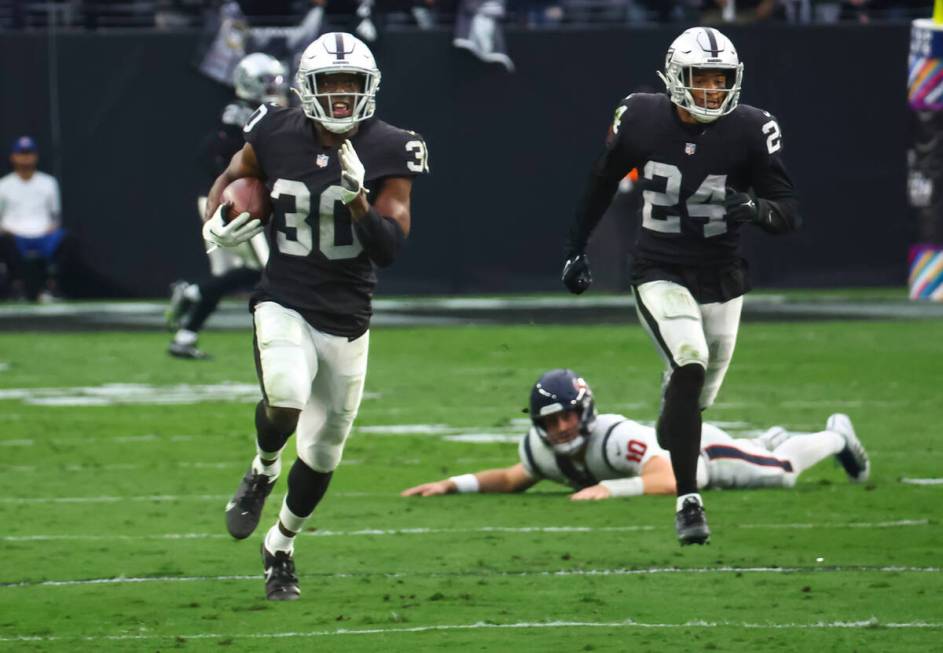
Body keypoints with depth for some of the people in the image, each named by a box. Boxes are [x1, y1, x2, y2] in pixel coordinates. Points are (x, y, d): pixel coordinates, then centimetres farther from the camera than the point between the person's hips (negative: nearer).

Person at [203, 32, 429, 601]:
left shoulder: (387, 152, -8)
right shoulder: (277, 137, -5)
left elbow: (390, 250, -13)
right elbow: (232, 179, 17)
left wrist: (357, 199, -29)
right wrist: (215, 223, -3)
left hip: (347, 319, 1)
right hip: (285, 304, -1)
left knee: (323, 452, 12)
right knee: (286, 402, -31)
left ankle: (281, 547, 37)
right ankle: (263, 471, 4)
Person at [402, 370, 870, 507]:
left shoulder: (614, 438, -47)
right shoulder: (540, 450, -28)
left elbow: (672, 480, -56)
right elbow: (511, 480, -10)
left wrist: (611, 489, -65)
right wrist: (454, 485, -24)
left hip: (699, 451, -6)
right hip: (664, 444, 6)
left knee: (781, 472, 14)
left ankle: (836, 436, 44)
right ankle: (771, 440, 65)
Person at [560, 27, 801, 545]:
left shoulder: (750, 130, -13)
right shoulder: (641, 119, -11)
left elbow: (789, 216, -13)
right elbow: (601, 184, 8)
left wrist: (757, 209, -35)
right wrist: (576, 248, 12)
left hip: (721, 278, 2)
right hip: (660, 273, -2)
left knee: (696, 395, 16)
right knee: (690, 365, -26)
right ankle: (687, 500, -18)